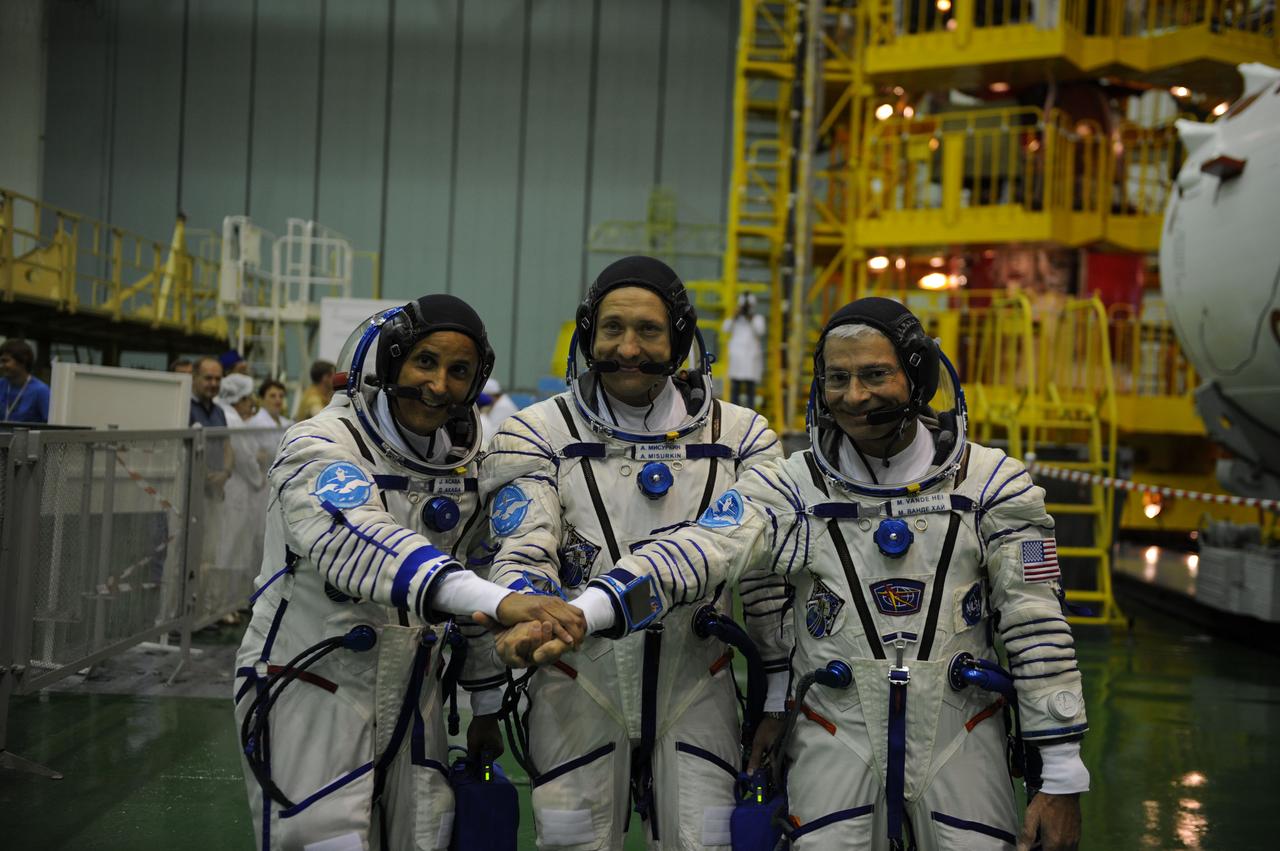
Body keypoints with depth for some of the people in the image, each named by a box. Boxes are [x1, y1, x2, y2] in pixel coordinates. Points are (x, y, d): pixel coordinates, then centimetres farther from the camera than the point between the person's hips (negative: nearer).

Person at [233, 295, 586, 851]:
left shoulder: (465, 468, 4)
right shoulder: (319, 447, -17)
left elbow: (479, 575, 14)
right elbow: (359, 544, -37)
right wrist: (500, 601, -49)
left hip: (411, 700, 6)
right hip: (309, 695, -6)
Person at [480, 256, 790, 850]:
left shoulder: (739, 439, 1)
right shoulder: (540, 436, -2)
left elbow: (769, 577, 4)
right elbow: (521, 556, -12)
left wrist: (779, 702, 4)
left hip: (694, 692, 1)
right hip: (580, 688, -1)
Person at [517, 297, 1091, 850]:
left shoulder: (990, 483, -3)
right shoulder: (794, 486, -3)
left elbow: (1038, 632, -2)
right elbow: (692, 555, -18)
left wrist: (1060, 780, -3)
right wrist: (580, 615, -35)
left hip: (960, 751, 0)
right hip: (835, 750, 0)